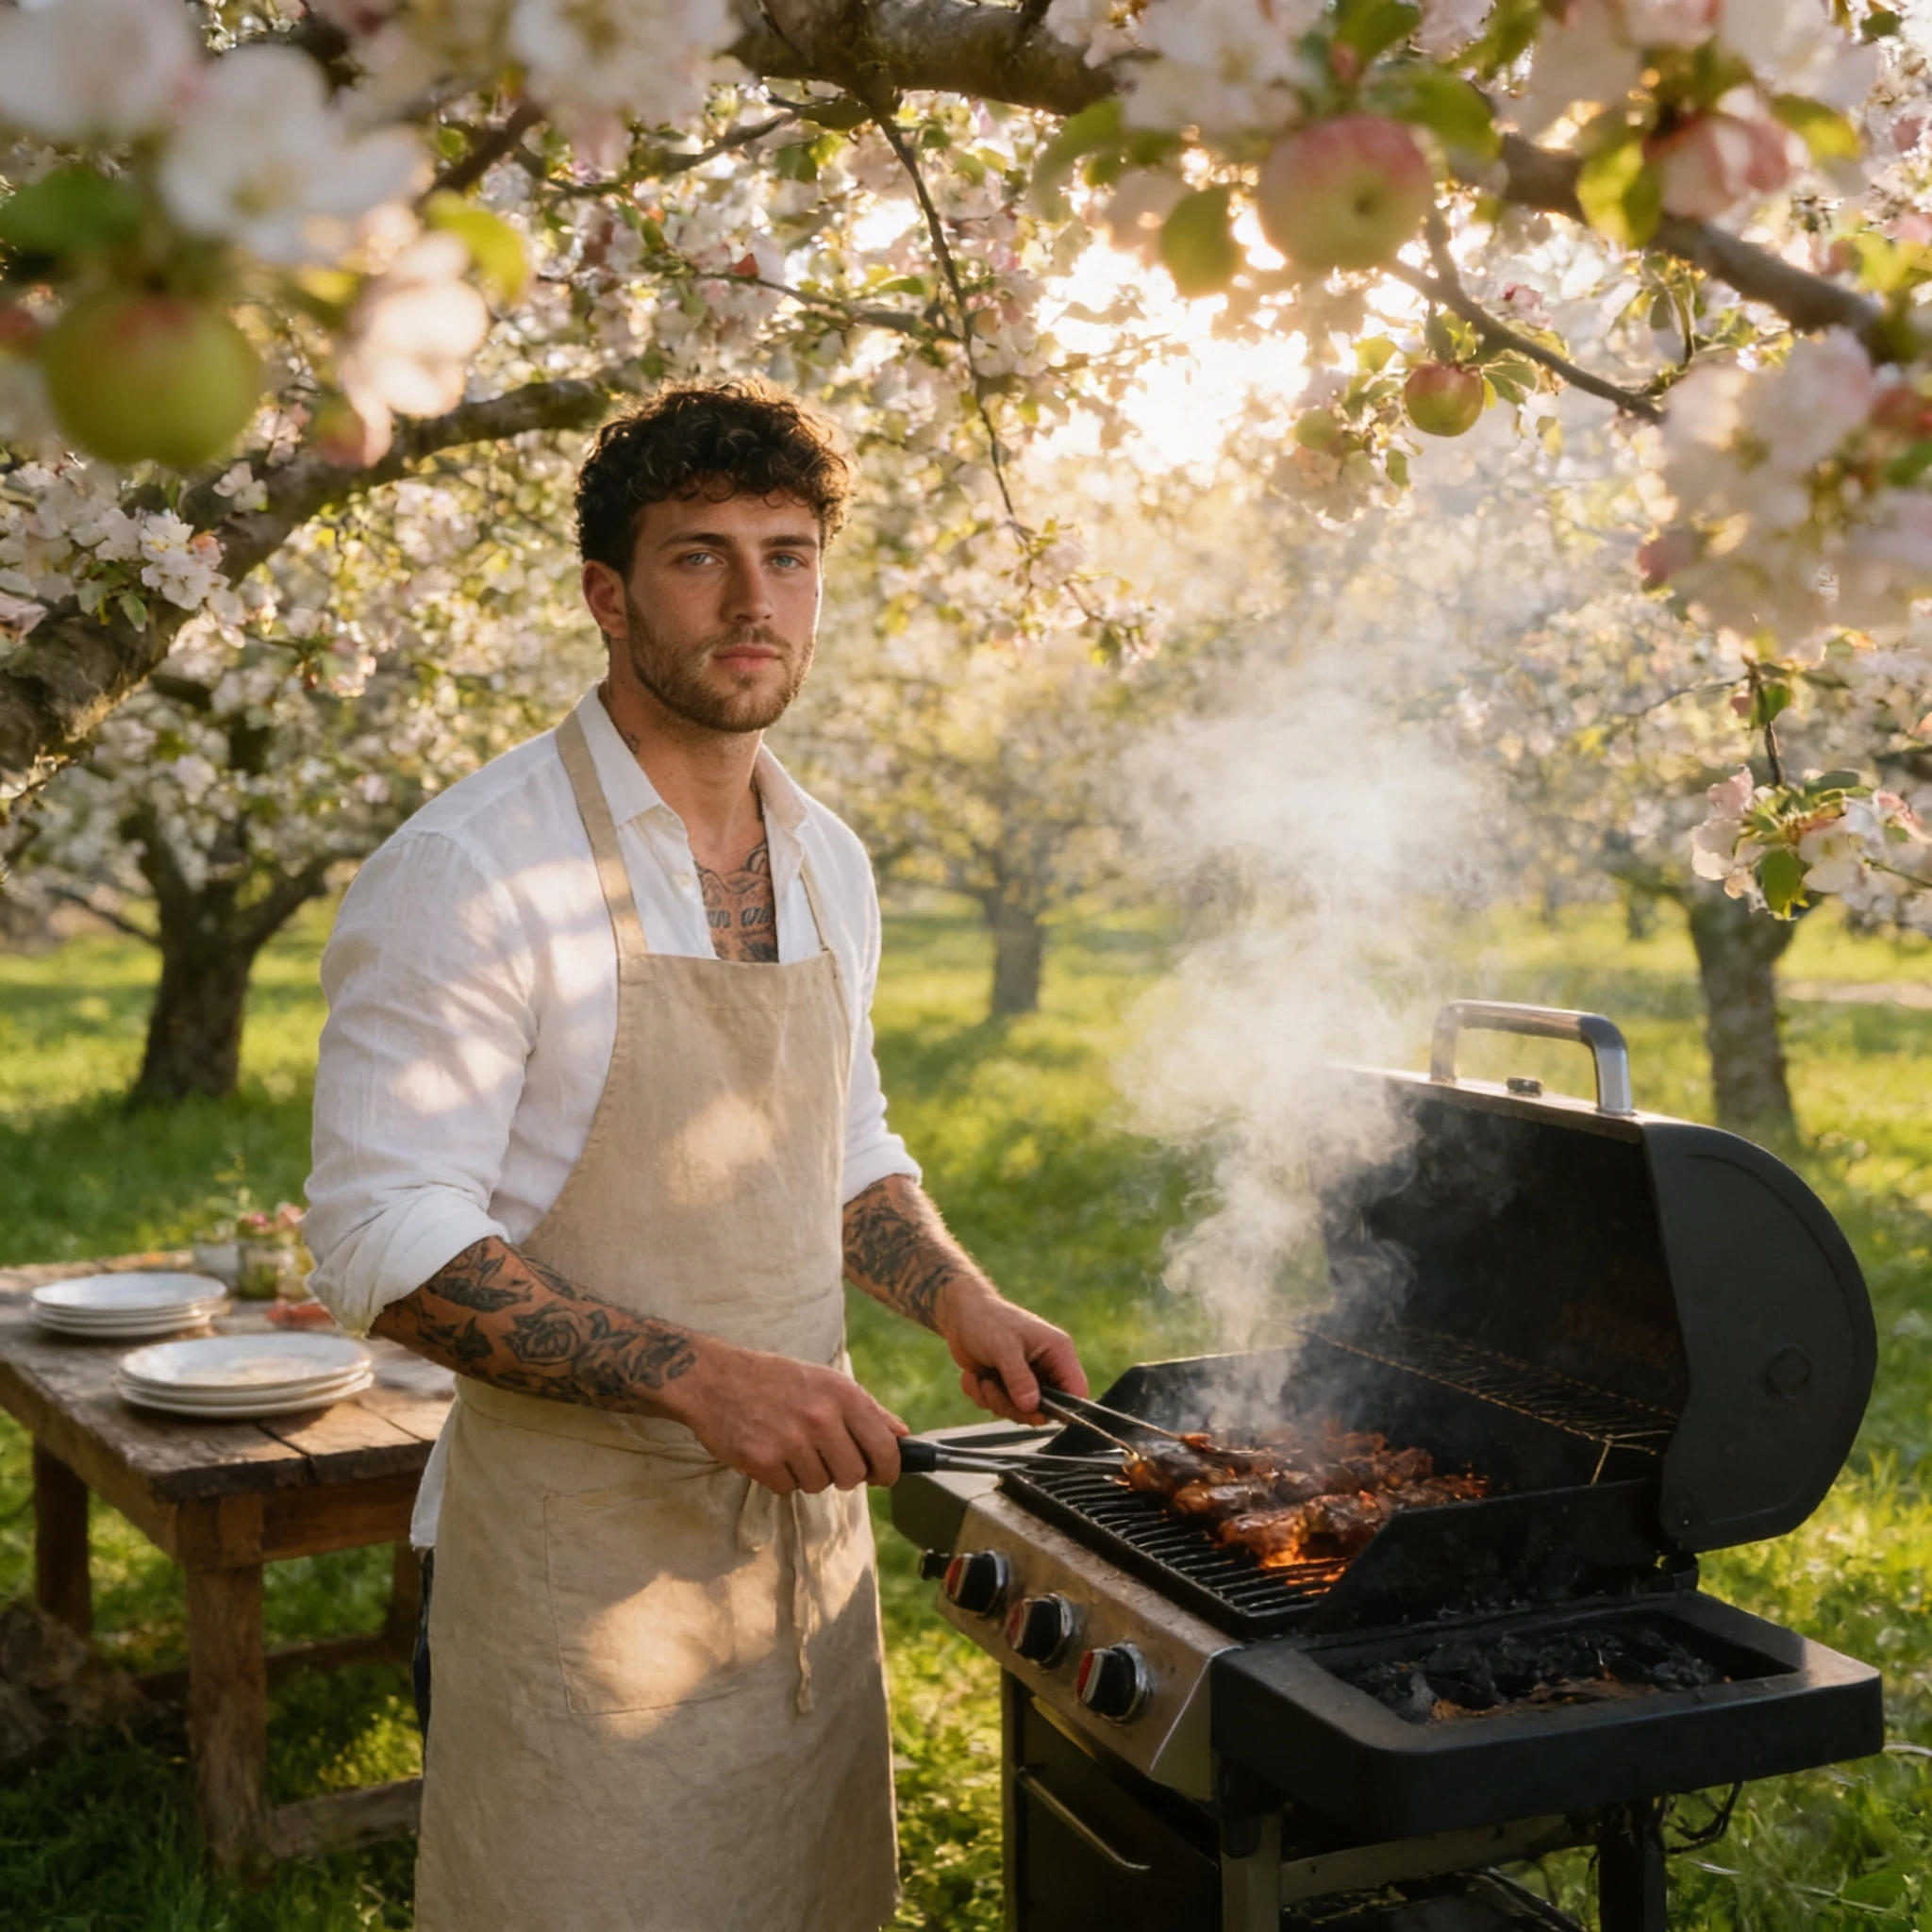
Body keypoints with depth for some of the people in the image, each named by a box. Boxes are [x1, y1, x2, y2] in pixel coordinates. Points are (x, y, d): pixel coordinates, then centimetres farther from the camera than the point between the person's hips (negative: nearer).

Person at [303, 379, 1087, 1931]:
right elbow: (385, 1240, -20)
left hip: (809, 1512, 7)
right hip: (585, 1554, -6)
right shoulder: (472, 874, -16)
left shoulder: (827, 864, 7)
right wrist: (695, 1373, -27)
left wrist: (956, 1297, 2)